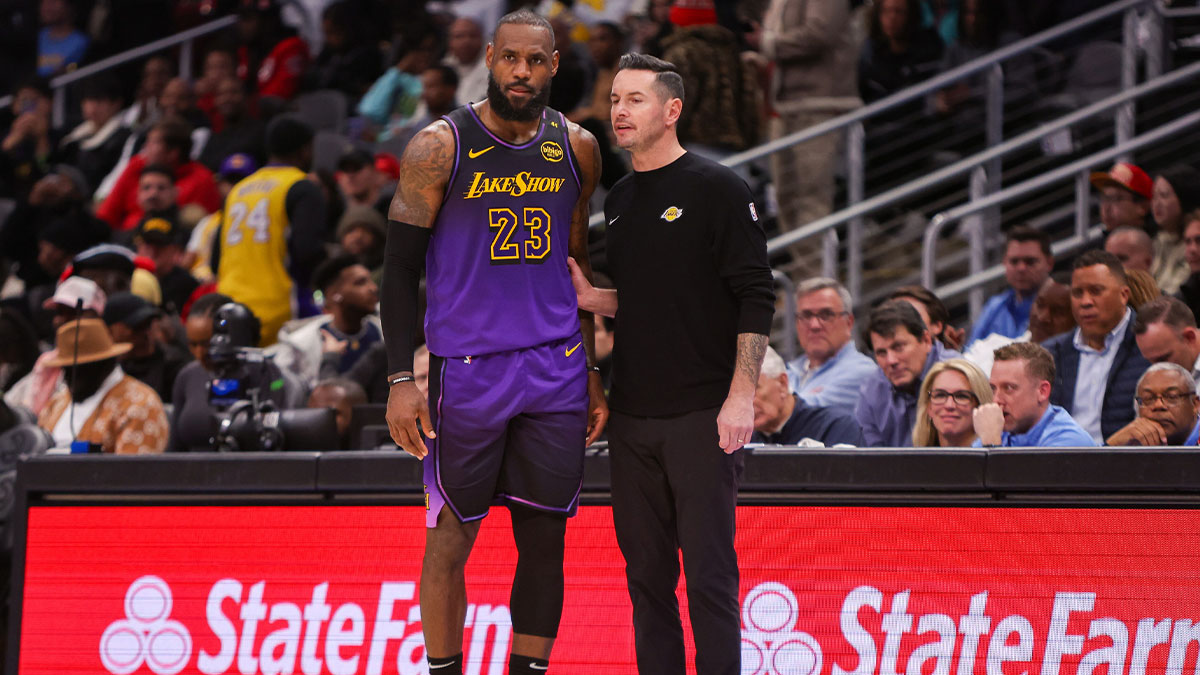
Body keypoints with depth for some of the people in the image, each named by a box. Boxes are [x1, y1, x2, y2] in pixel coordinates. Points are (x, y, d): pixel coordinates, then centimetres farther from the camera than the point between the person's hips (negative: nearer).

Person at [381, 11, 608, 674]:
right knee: (450, 541, 0)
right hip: (466, 368, -4)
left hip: (556, 370, 4)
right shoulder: (440, 147, -6)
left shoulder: (576, 149, 7)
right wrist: (401, 381, -10)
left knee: (545, 539, 4)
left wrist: (592, 371, 14)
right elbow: (400, 268, -3)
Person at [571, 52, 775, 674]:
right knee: (646, 571, 8)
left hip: (702, 413, -7)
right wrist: (591, 297, 4)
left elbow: (756, 297, -9)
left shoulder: (717, 190, -6)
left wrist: (741, 395, -17)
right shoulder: (618, 202, 15)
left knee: (709, 571, -6)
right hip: (632, 416, 7)